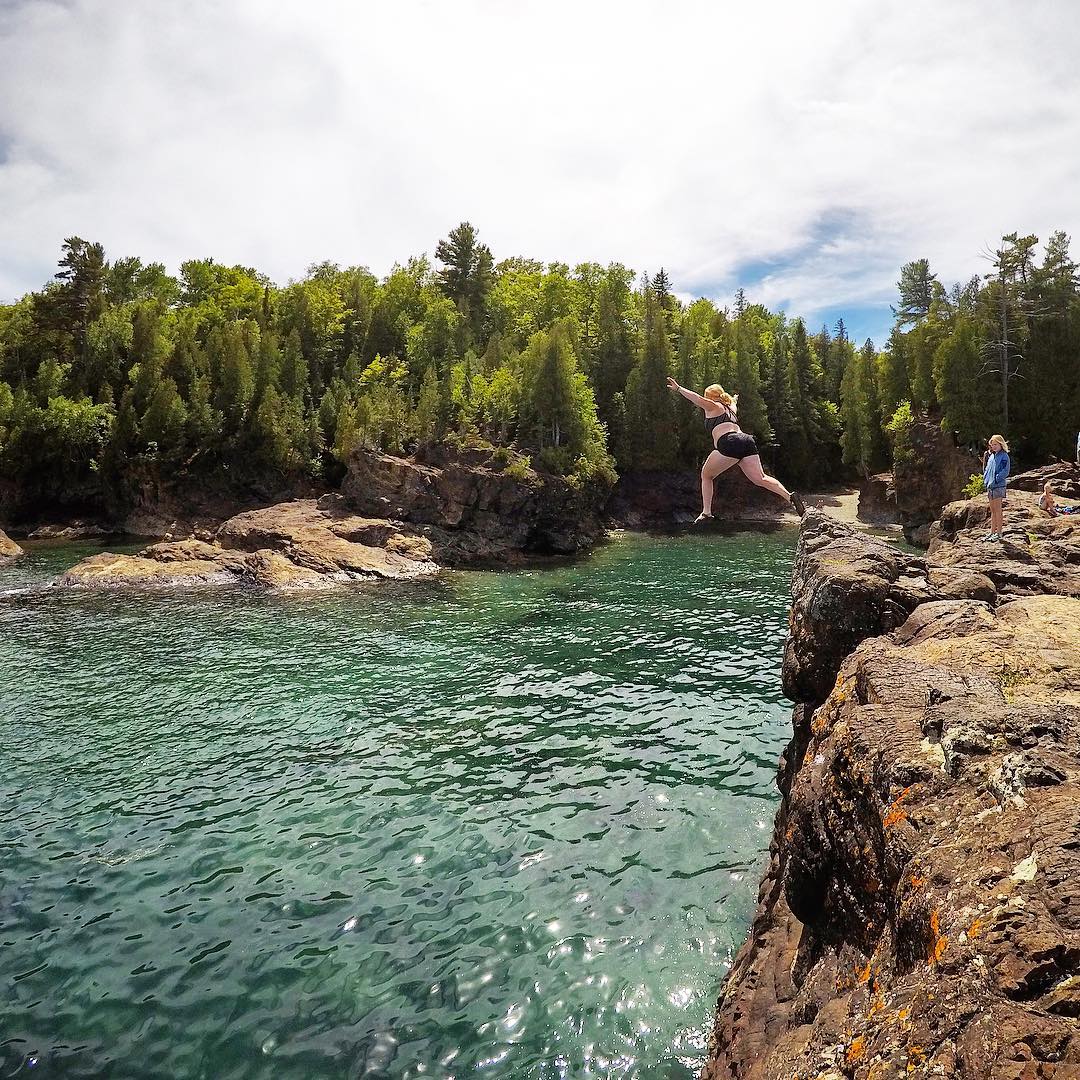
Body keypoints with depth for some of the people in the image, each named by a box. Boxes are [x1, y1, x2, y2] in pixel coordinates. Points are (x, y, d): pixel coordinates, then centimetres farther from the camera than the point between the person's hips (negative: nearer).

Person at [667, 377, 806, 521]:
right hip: (747, 441, 7)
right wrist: (734, 398, 82)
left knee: (706, 476, 10)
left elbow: (698, 398, -5)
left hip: (729, 443, -7)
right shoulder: (730, 407, 35)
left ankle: (706, 512, 3)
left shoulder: (712, 406, 15)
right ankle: (790, 497, -26)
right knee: (760, 479, -5)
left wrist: (678, 388, -4)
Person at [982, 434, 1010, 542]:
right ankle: (992, 532, 17)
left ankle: (999, 533, -2)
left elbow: (1005, 471, -15)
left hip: (998, 486, -8)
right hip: (990, 486, 8)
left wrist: (995, 480, -18)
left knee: (997, 510, -6)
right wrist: (985, 480, 8)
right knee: (992, 511, 12)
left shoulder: (1004, 456, -7)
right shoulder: (991, 456, 16)